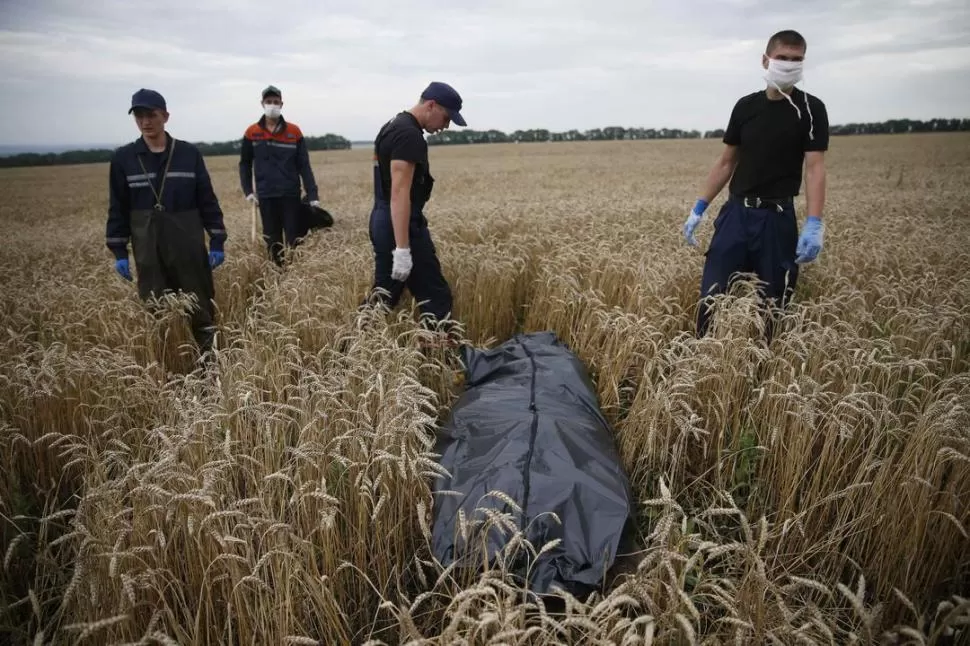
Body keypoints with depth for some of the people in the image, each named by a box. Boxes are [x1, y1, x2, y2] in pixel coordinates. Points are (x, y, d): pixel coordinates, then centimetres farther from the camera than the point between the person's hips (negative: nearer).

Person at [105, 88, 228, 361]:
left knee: (201, 307, 3)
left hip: (189, 248, -1)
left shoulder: (189, 153, -1)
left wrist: (217, 242, -1)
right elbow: (117, 208, 6)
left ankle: (211, 357, 14)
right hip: (148, 252, 1)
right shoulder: (123, 158, 2)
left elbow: (207, 201, 2)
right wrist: (119, 252, 3)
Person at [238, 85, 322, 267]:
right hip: (266, 197, 2)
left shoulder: (294, 132, 1)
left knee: (296, 241, -2)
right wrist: (248, 191, 2)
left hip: (291, 196, -1)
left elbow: (304, 165, 0)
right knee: (272, 243, 7)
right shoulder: (252, 133, 5)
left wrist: (313, 195, -7)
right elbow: (245, 164, 13)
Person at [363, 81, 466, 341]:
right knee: (435, 295, -1)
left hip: (383, 221, 10)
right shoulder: (409, 135, -17)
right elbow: (399, 192, -25)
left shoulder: (393, 126, 16)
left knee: (384, 293, 15)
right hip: (401, 224, -10)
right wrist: (403, 248, -28)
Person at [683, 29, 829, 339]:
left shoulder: (810, 109, -3)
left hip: (777, 218, -3)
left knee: (771, 303, 5)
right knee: (711, 295, -1)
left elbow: (815, 168, -11)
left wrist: (814, 224, -23)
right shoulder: (745, 106, 8)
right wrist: (698, 208, 6)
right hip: (736, 212, 3)